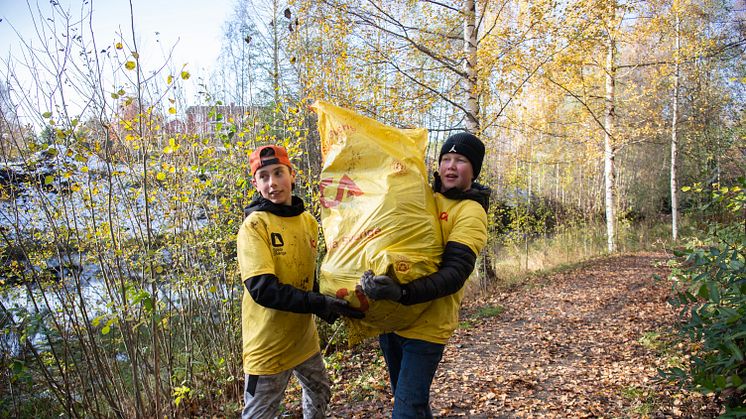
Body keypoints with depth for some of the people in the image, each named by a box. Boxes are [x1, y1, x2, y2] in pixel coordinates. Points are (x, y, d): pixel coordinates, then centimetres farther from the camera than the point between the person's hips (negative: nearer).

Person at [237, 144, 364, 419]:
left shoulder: (308, 221, 2)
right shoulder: (253, 226, -17)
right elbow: (263, 289, -26)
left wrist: (327, 301, -4)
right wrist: (320, 304, -28)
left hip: (304, 335, 7)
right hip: (269, 344, -6)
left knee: (320, 395, 26)